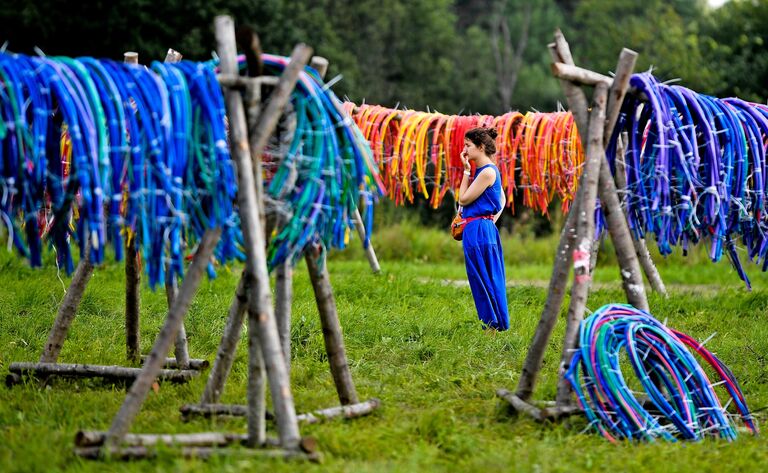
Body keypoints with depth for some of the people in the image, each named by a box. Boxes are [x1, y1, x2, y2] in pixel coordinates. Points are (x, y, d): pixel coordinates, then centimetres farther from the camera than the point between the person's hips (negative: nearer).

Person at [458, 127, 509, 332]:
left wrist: (466, 171, -7)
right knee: (491, 280, 13)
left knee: (484, 280, -2)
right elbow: (502, 199, 25)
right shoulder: (488, 170, 13)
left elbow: (463, 199, -13)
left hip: (478, 230, -10)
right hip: (487, 228, 10)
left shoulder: (487, 172, -17)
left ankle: (494, 324, 3)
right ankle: (499, 323, 19)